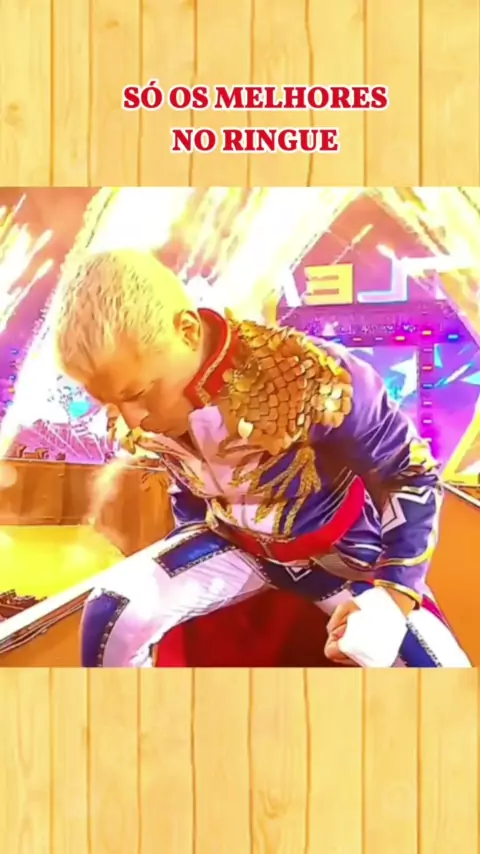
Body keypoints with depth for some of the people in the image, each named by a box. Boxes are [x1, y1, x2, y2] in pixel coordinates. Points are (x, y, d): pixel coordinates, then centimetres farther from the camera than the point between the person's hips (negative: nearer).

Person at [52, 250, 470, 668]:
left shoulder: (306, 377, -34)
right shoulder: (148, 397, -16)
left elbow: (412, 474, -20)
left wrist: (394, 595, -27)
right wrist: (189, 564, 11)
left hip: (338, 547, -3)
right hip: (236, 542, 4)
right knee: (112, 616, -17)